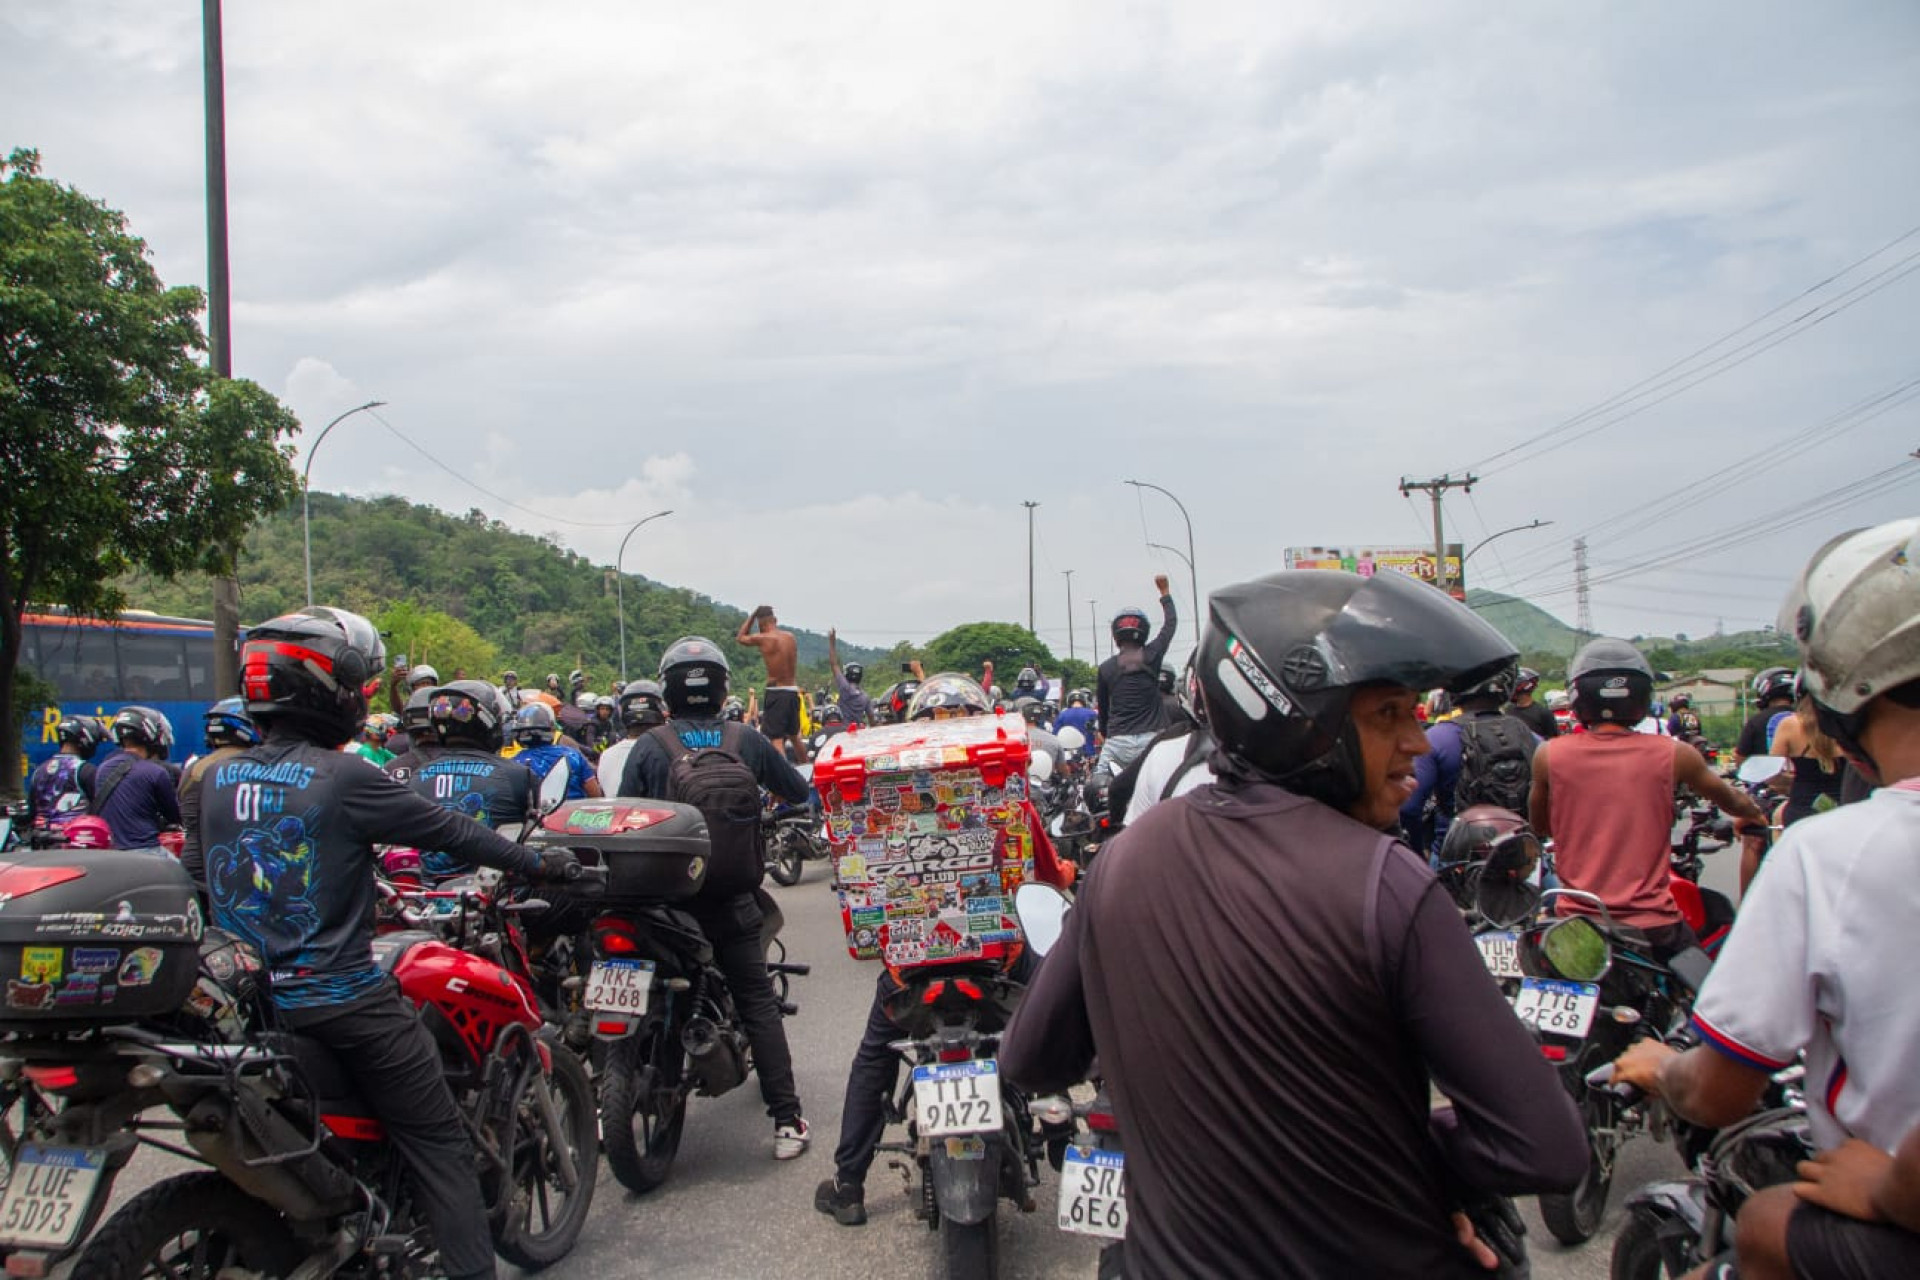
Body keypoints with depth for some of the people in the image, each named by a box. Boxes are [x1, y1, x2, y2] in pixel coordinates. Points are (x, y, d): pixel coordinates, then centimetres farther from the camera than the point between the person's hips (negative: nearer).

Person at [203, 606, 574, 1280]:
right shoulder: (342, 777, -15)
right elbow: (449, 830, -9)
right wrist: (540, 863, 3)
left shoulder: (218, 778, 4)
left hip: (247, 1000, 7)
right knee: (439, 1142, 2)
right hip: (344, 999, -7)